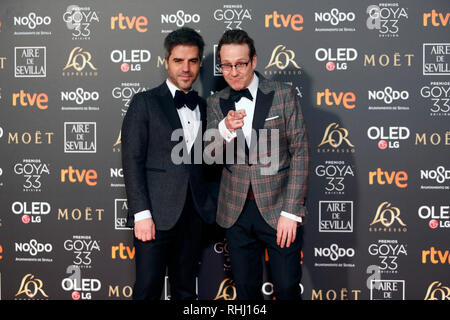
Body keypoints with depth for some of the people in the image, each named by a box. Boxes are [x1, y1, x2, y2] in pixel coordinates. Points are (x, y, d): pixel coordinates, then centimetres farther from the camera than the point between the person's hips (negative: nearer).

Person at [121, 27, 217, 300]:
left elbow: (205, 162, 15)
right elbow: (132, 161, -7)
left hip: (193, 214, 5)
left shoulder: (203, 107, 14)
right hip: (157, 214, -4)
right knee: (148, 290, 0)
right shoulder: (145, 102, -1)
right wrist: (141, 214, -15)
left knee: (185, 290, 13)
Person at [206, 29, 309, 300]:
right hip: (237, 211, 3)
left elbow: (300, 152, -5)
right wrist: (226, 129, -24)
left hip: (278, 207, -3)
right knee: (246, 288, 12)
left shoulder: (284, 95, -4)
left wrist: (291, 212, -12)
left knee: (287, 287, 3)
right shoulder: (216, 103, 5)